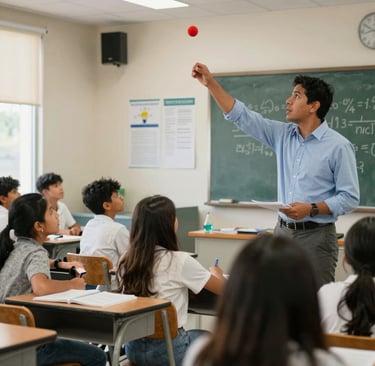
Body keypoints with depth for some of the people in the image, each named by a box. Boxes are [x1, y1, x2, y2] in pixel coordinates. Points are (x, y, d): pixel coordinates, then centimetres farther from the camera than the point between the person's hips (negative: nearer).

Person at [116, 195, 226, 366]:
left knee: (195, 335, 32)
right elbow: (222, 288, -4)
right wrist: (216, 273, 21)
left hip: (133, 347, 6)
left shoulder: (126, 261, -1)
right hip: (167, 349, -5)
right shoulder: (179, 261, -16)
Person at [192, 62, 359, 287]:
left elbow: (350, 198, -9)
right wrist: (211, 83, 1)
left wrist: (312, 209, -20)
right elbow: (242, 117, 7)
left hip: (316, 236, -5)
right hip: (283, 231, 6)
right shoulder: (283, 135, 7)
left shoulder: (338, 146, -9)